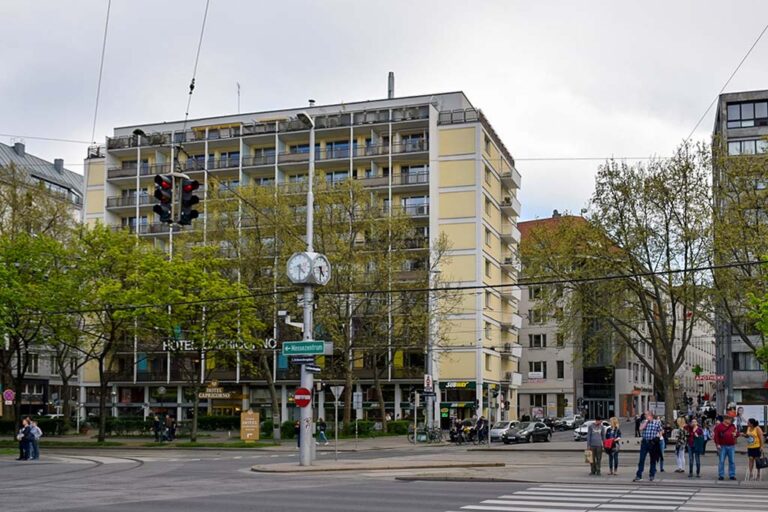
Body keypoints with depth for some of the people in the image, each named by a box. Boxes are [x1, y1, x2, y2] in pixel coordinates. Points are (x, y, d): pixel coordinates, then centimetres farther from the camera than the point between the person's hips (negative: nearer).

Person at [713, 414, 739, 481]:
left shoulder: (733, 426, 12)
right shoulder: (719, 427, -2)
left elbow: (737, 433, 21)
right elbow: (716, 436, -6)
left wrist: (736, 434, -3)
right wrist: (717, 444, -12)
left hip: (731, 446, 4)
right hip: (723, 446, -4)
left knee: (732, 461, 5)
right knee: (721, 461, -1)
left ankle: (732, 475, 12)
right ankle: (721, 475, 5)